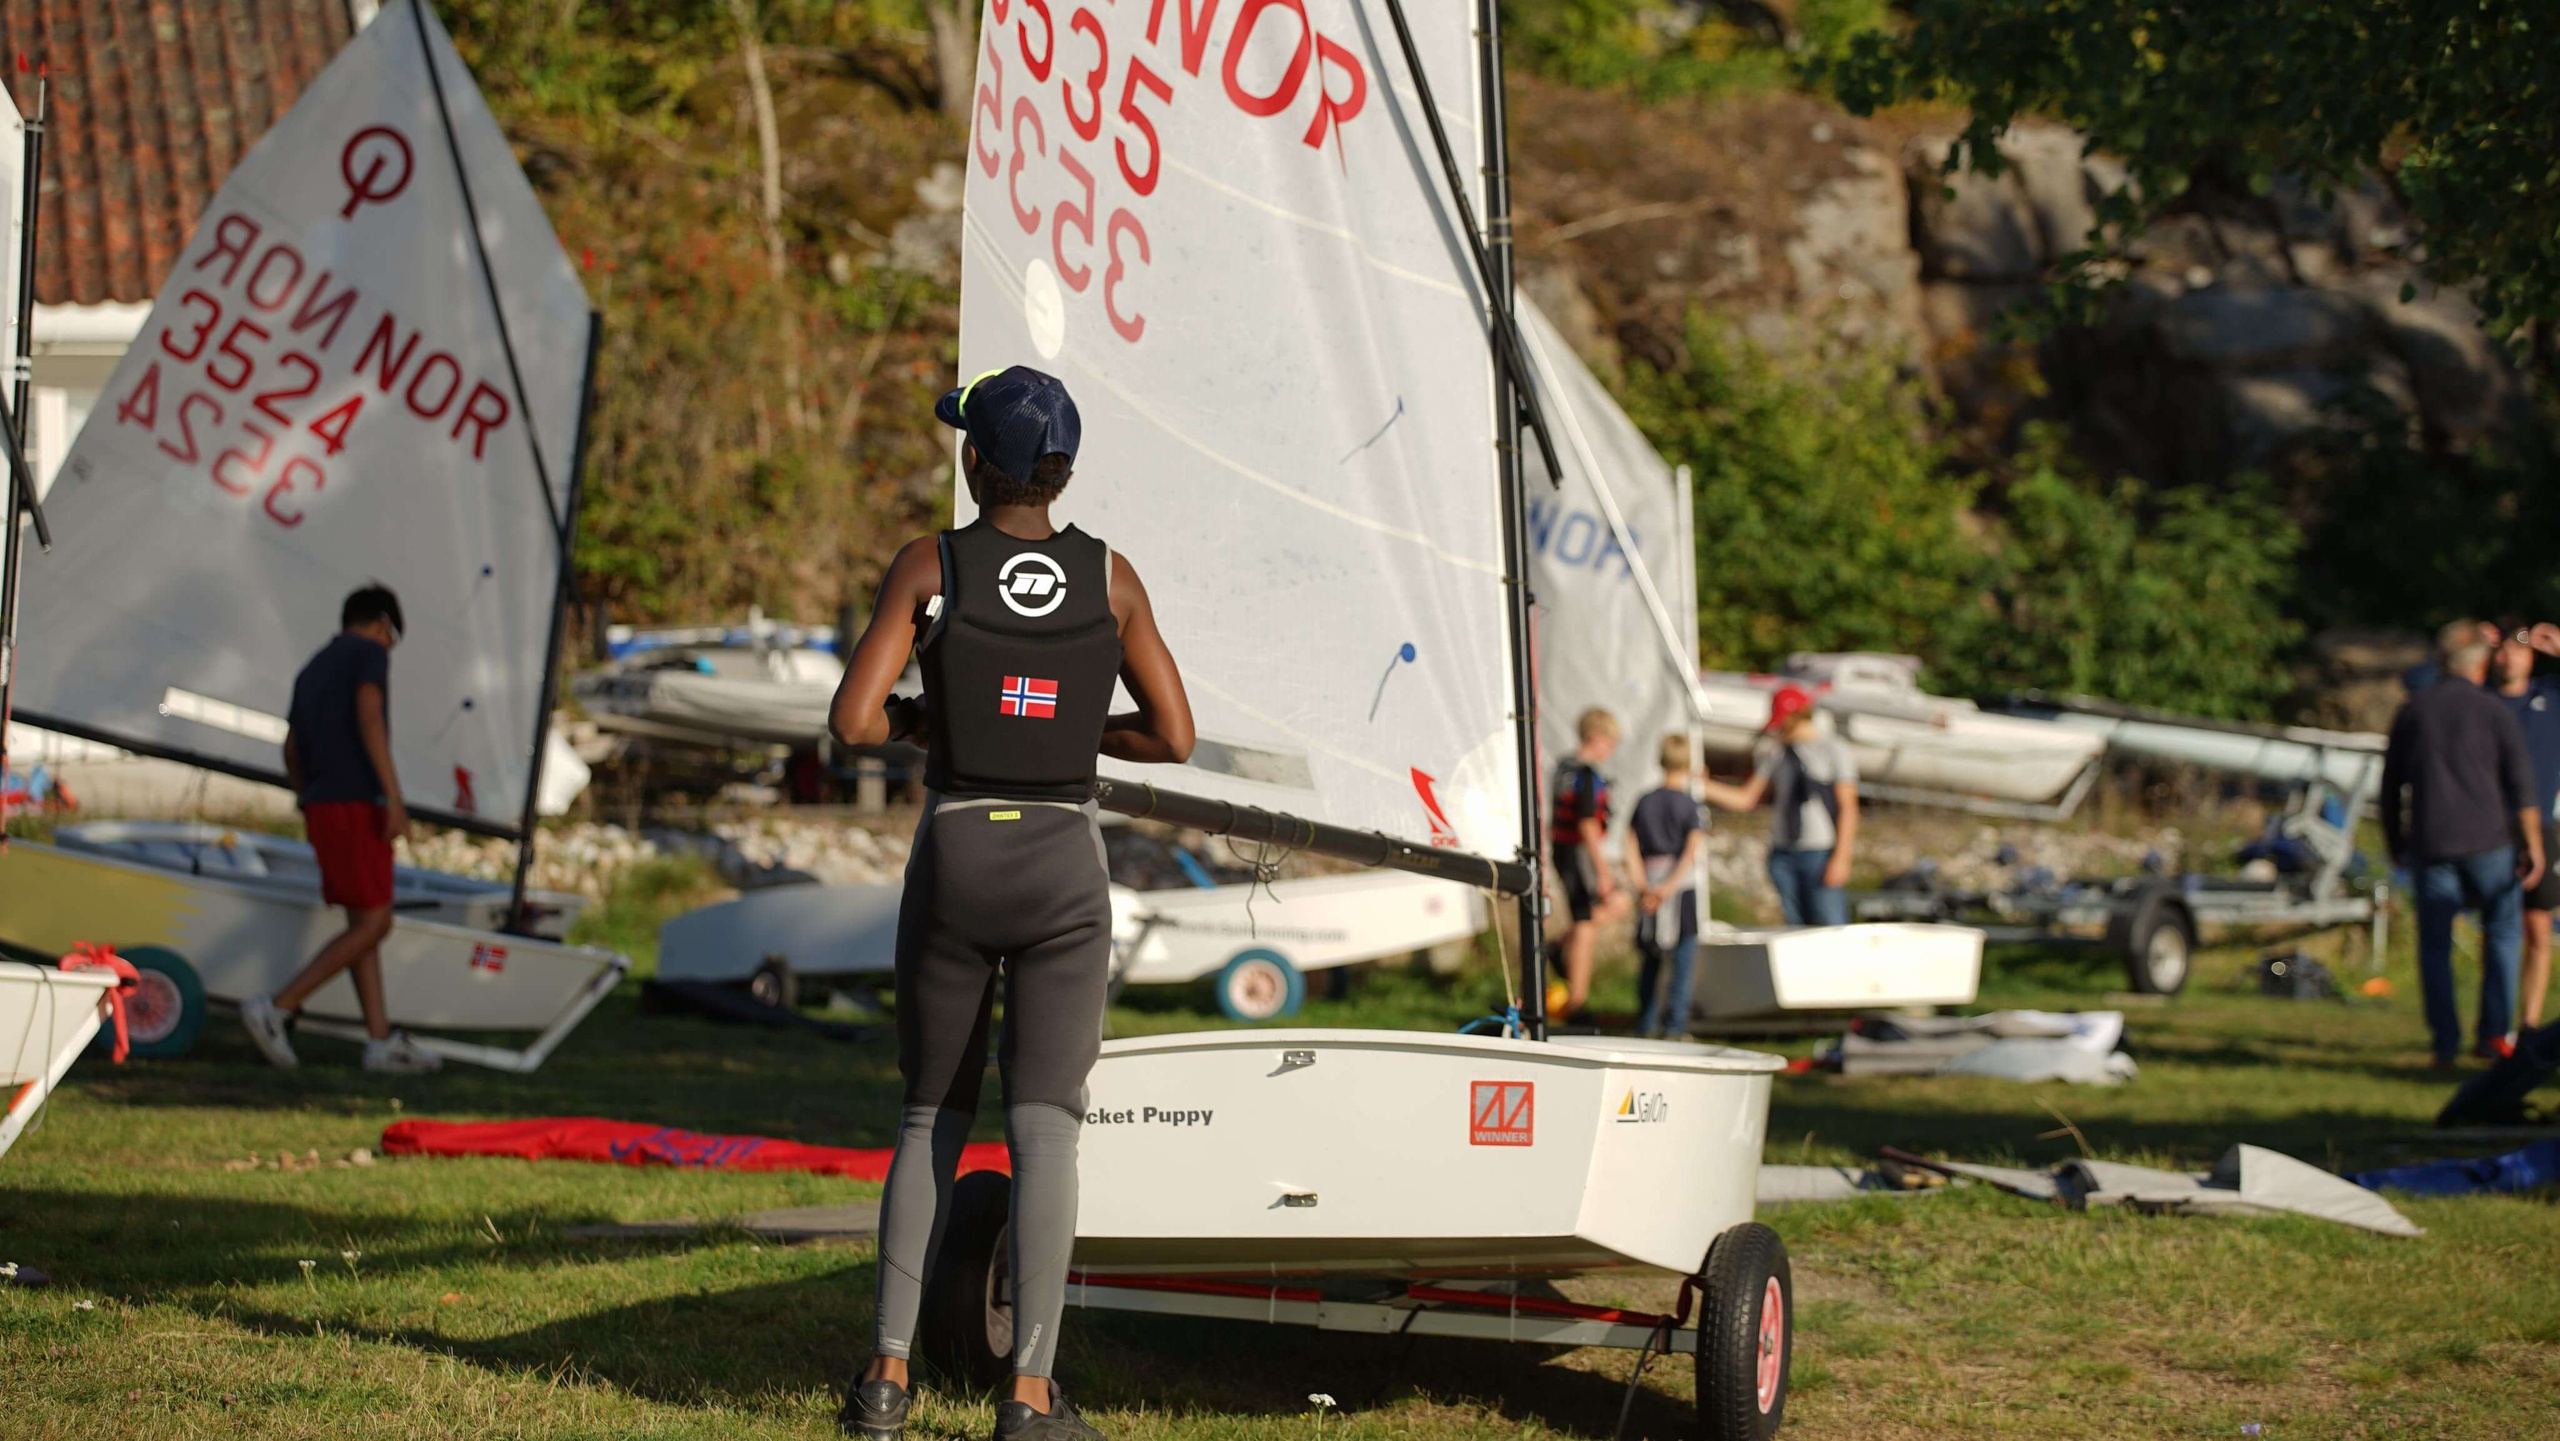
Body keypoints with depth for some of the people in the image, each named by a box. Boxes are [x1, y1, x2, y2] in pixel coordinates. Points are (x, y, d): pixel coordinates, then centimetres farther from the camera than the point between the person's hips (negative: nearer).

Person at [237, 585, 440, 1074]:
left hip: (321, 808, 9)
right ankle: (276, 1008, -13)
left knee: (365, 922, 9)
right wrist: (394, 797, -24)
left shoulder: (312, 671, 20)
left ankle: (382, 1042, 4)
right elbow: (369, 718, -19)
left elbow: (292, 750, 23)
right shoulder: (369, 653, -4)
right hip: (357, 804, -9)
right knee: (373, 924, -6)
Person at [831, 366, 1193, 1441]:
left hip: (953, 864, 1)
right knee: (1044, 1129, -2)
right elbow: (1174, 736, 1)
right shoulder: (1110, 578, 0)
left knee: (932, 1119, 14)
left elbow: (853, 720, -9)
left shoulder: (928, 566, -4)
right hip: (1063, 870, 0)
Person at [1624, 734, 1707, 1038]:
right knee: (1683, 956, 2)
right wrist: (1669, 887, -18)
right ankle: (1675, 1021, -3)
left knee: (1652, 958, 14)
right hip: (1682, 887, -4)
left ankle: (1646, 1022, 16)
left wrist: (1645, 886, -4)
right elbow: (1692, 852, -16)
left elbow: (1631, 850, 1)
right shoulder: (1691, 806, -5)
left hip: (1649, 888, 4)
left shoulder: (1644, 802, 7)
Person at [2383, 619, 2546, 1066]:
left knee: (2435, 945, 6)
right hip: (2488, 839, -2)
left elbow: (2391, 787, 11)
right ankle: (2493, 1033, 6)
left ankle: (2445, 1042, 1)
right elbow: (2521, 783, -4)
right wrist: (2533, 846, 0)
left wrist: (2395, 844, 23)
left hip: (2431, 844, 2)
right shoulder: (2495, 711, 0)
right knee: (2502, 932, 12)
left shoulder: (2411, 711, 7)